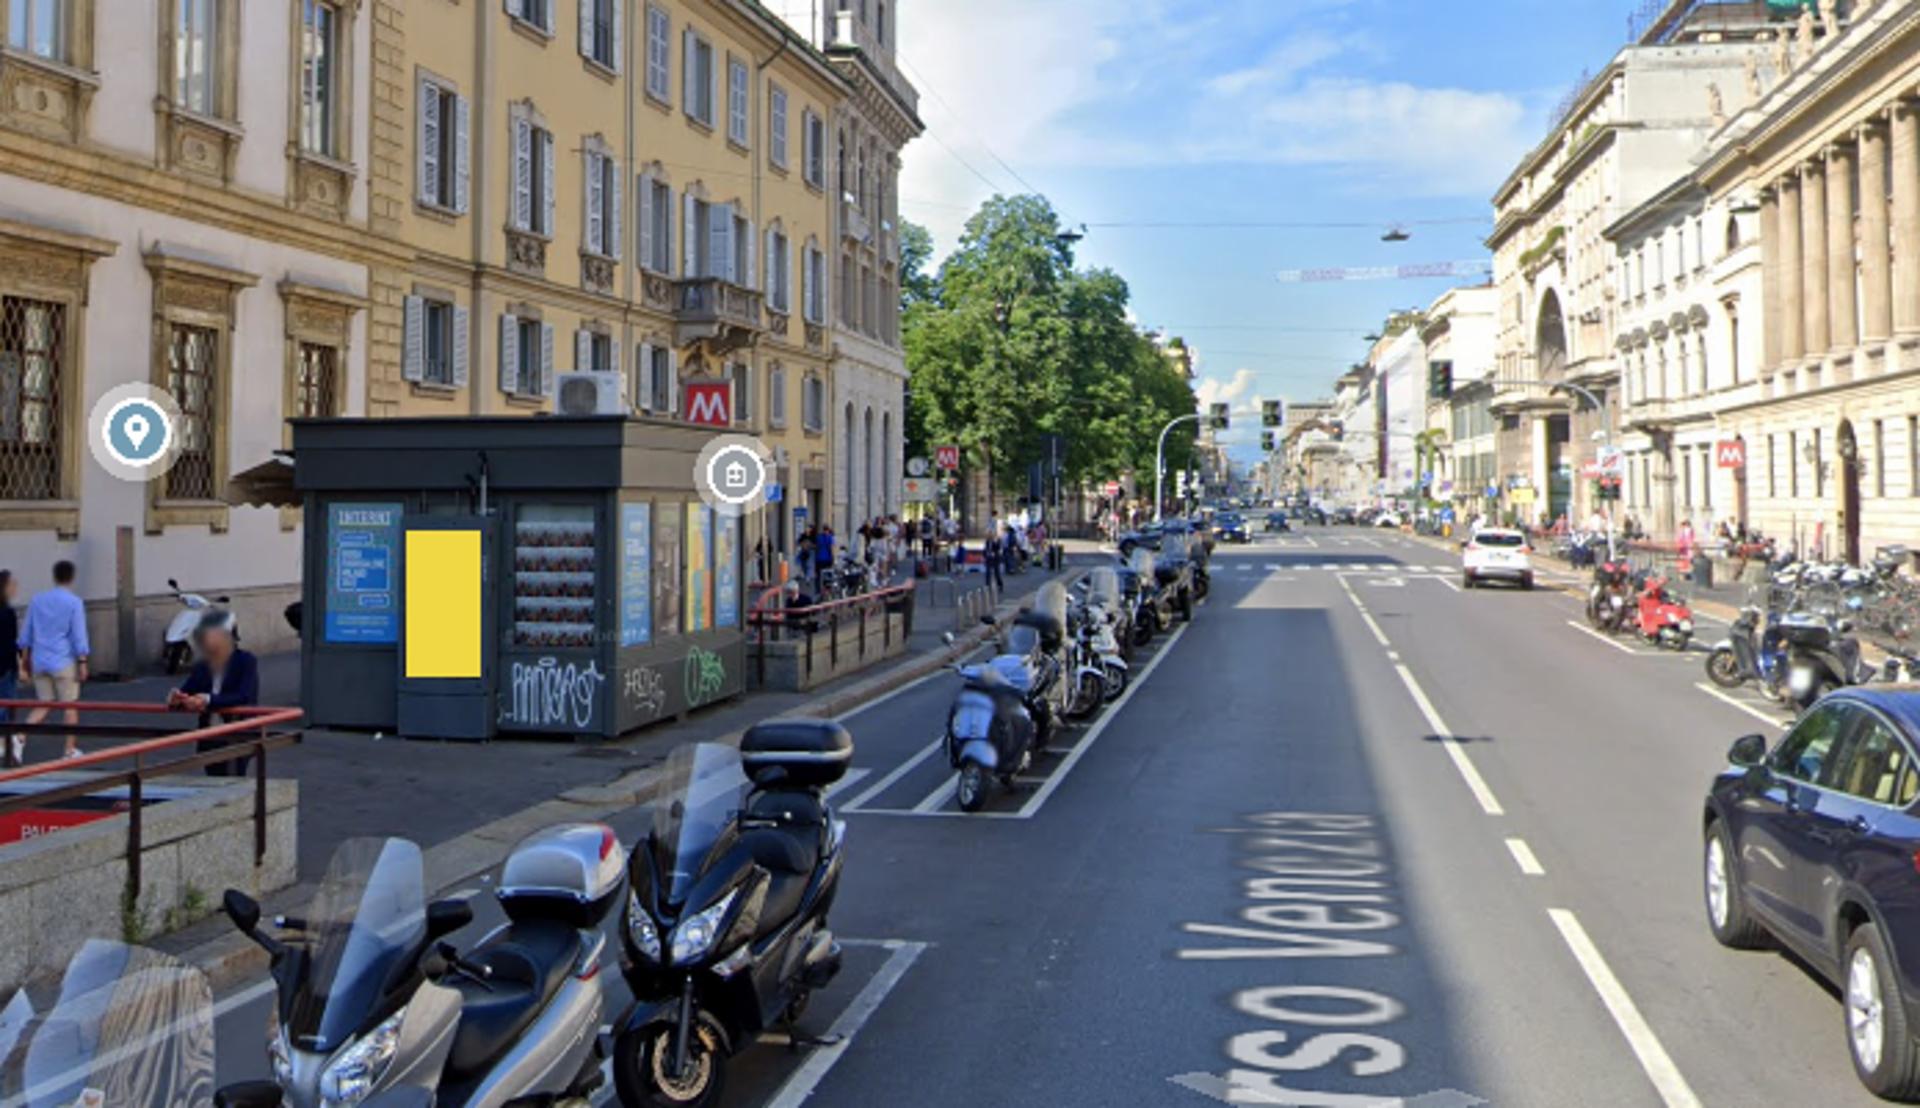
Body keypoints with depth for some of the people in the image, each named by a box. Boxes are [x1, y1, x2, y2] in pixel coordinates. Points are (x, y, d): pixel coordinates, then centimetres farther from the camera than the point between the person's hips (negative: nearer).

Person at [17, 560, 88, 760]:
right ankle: (71, 749, 11)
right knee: (69, 705, 6)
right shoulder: (74, 603, -8)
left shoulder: (37, 599, 6)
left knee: (43, 705, 13)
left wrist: (25, 657, 20)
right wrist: (82, 663, -6)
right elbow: (79, 636, -10)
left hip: (39, 661, 5)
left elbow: (26, 633, 11)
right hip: (64, 662, -5)